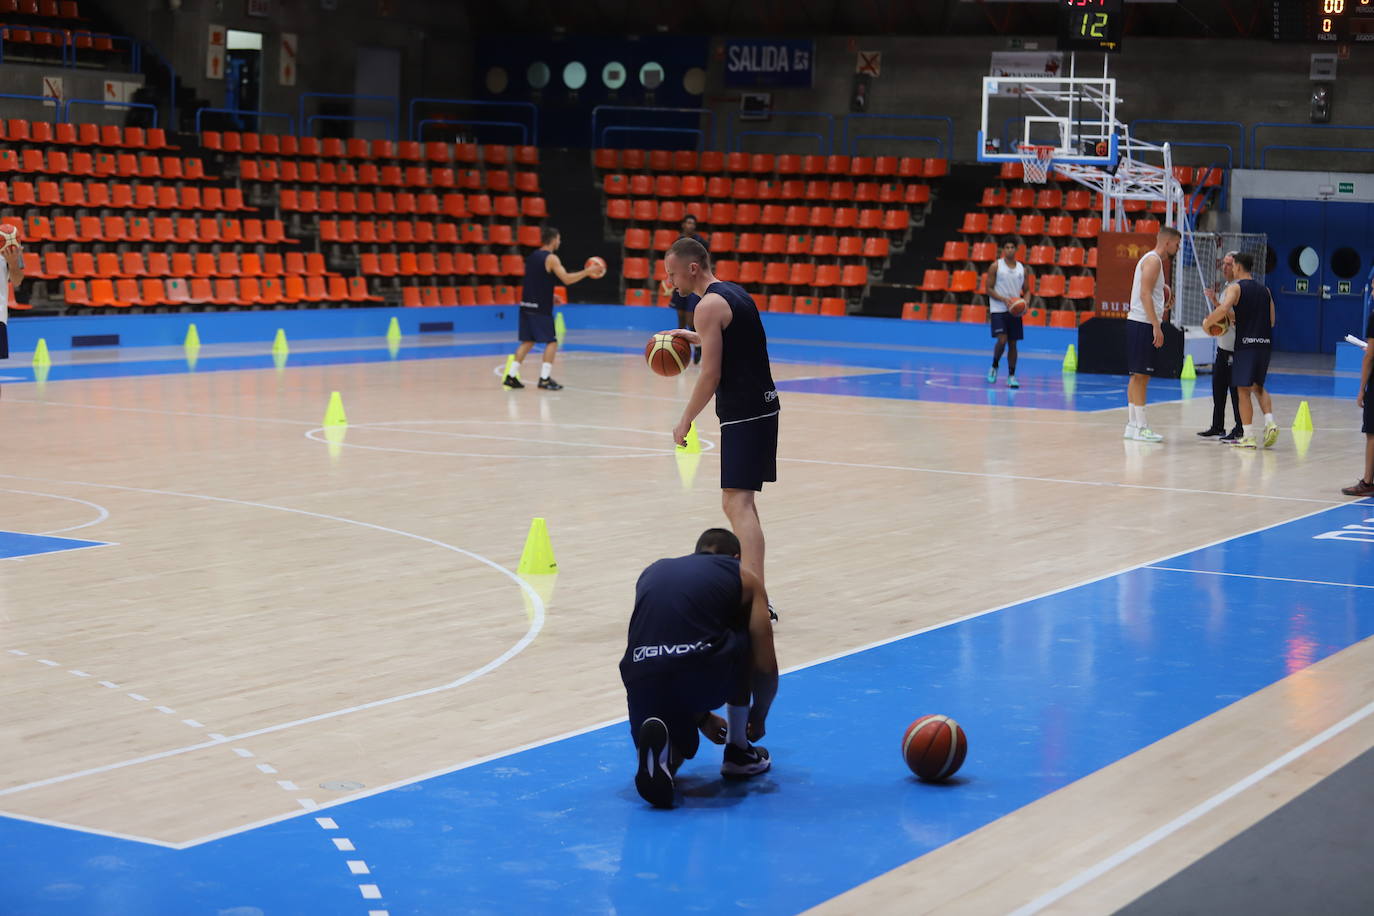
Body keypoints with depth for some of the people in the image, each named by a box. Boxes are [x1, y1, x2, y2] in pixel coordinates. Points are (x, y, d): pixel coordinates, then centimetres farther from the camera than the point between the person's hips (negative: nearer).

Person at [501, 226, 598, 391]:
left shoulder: (532, 256, 14)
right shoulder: (551, 258, -10)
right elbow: (566, 279, -19)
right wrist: (586, 272, -11)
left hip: (526, 305, 7)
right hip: (541, 309, -7)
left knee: (527, 341, 13)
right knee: (551, 342, 0)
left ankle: (511, 376, 8)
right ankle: (545, 378, -6)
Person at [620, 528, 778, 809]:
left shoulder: (653, 572, 32)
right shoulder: (743, 578, 20)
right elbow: (766, 666, 18)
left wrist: (702, 718, 47)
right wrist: (758, 719, 38)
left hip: (643, 680, 3)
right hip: (701, 676, -3)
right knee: (743, 644, 31)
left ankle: (658, 743, -5)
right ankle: (738, 751, 30)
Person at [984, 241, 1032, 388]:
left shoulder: (1022, 269, 7)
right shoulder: (996, 266, -3)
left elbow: (1026, 291, 13)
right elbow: (989, 289, -4)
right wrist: (1004, 299, -18)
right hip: (998, 310, -4)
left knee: (1012, 343, 5)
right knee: (1002, 340, -16)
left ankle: (1011, 376, 12)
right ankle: (994, 367, 9)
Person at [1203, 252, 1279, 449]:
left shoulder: (1235, 288, -5)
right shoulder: (1264, 290, 14)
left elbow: (1223, 309, -23)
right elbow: (1271, 320, 17)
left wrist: (1207, 322, -5)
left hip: (1246, 344, -6)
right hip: (1265, 343, 6)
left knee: (1244, 390, 1)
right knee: (1258, 387, 20)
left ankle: (1248, 436, -1)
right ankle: (1270, 422, 0)